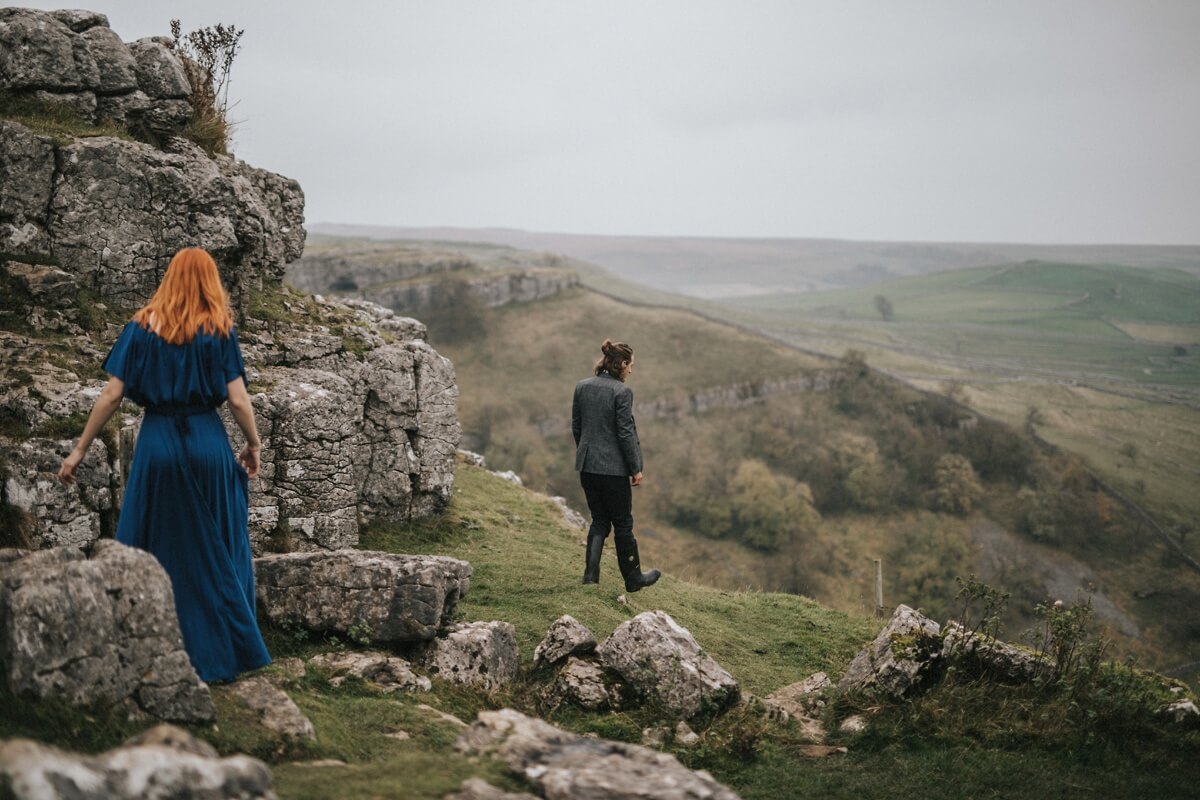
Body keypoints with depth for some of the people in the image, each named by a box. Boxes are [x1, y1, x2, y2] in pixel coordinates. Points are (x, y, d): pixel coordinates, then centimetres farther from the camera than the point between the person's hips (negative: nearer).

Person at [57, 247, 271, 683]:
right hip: (207, 445, 0)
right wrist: (253, 444, 10)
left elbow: (111, 395, -4)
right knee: (218, 553, 13)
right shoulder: (219, 331, -1)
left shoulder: (142, 327, 0)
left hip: (157, 443, 0)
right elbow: (238, 400, -6)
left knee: (147, 556, 11)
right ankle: (224, 654, 20)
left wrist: (79, 450, 3)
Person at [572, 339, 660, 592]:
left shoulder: (582, 387, 3)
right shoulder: (622, 392, -16)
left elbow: (576, 426, 9)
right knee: (622, 523, 8)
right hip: (613, 467, -6)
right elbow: (625, 433, -16)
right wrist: (636, 469, -8)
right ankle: (633, 579, 21)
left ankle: (591, 574, 6)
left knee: (599, 520, 17)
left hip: (587, 465, 6)